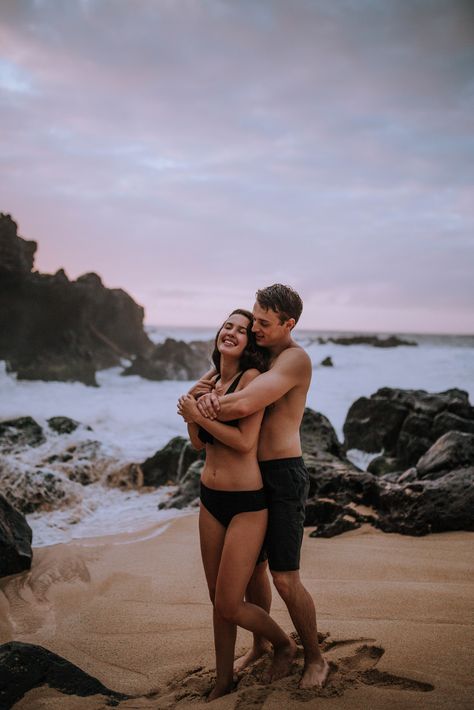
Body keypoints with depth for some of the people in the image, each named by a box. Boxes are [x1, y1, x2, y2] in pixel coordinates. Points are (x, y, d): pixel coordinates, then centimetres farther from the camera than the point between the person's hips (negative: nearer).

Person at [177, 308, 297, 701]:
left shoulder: (252, 378, -13)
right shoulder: (210, 380, 8)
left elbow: (245, 442, -21)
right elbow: (199, 443, 12)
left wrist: (199, 414, -17)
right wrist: (191, 412, -5)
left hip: (246, 502, -7)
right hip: (210, 498, 7)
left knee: (230, 605, -2)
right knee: (218, 600, 16)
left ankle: (284, 643, 27)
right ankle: (224, 680, 33)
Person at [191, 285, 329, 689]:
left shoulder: (295, 359, -18)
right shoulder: (256, 356, 11)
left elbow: (244, 405, -29)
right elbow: (212, 378, 9)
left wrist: (197, 408, -12)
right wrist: (209, 394, -17)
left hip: (284, 476, -8)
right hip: (250, 474, 8)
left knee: (285, 579, -3)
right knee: (252, 567, 17)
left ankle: (316, 660, 17)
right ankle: (260, 645, 36)